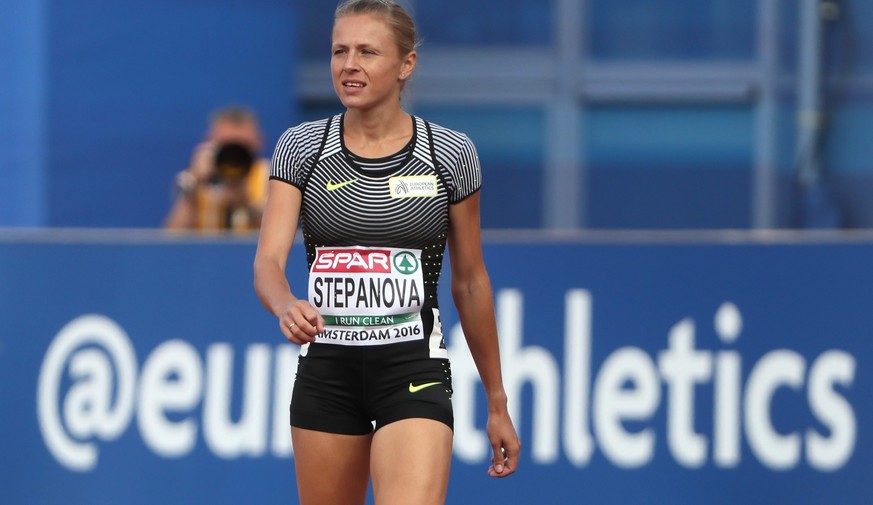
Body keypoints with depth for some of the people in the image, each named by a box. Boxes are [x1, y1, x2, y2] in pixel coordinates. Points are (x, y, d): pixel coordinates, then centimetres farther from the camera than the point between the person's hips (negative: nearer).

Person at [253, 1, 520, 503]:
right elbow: (269, 260, -9)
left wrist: (497, 403, 12)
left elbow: (470, 282, 8)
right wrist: (287, 307, -33)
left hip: (415, 370, -2)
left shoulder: (450, 154, -1)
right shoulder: (300, 147, 2)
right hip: (326, 369, 2)